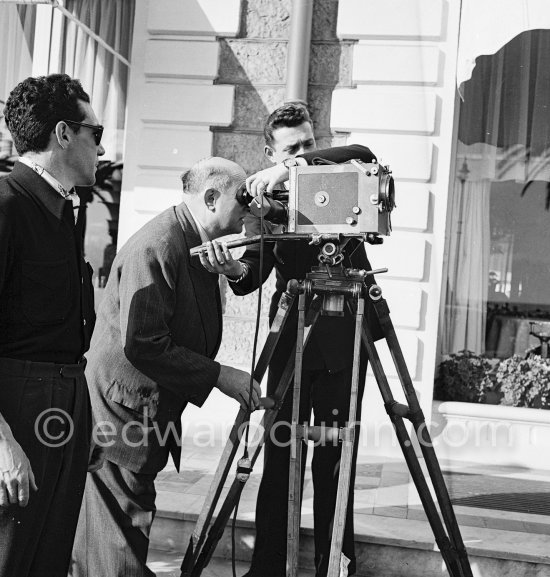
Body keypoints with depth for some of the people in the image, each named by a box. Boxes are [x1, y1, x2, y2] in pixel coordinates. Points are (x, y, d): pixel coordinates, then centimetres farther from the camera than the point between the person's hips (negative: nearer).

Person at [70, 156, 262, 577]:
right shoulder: (156, 246, -22)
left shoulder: (199, 246, 10)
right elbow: (142, 344, -27)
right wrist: (220, 376, -22)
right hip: (123, 416, -10)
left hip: (153, 415, 10)